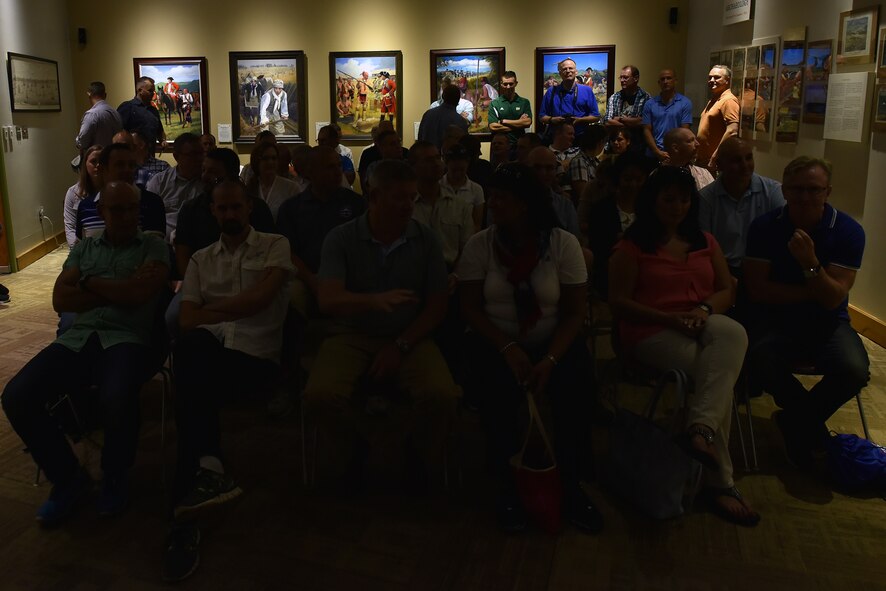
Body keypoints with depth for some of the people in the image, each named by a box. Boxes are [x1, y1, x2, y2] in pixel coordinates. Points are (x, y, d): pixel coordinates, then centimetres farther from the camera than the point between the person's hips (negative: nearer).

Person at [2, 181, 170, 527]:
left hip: (127, 340, -4)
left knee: (116, 400, -36)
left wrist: (89, 282, 5)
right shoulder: (84, 247, 21)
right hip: (77, 339, 5)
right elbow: (60, 300, 8)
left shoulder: (154, 247, 10)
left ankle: (114, 479, -4)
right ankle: (68, 479, 2)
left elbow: (139, 294, -8)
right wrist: (120, 291, 0)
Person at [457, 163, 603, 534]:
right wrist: (508, 348, -19)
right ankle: (507, 487, -8)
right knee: (499, 388, -31)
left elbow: (576, 311, -4)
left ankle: (570, 487, -5)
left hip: (553, 344, 1)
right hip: (497, 344, 0)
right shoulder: (479, 245, -3)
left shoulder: (563, 243, -4)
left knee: (575, 386, -28)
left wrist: (550, 360, -19)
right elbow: (470, 308, -4)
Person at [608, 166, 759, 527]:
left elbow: (726, 290, 14)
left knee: (734, 334, -34)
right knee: (718, 373, -31)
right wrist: (670, 318, -17)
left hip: (702, 328, 5)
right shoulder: (632, 246, 4)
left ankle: (700, 430, -45)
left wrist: (705, 310, -10)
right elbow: (619, 303, -4)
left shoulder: (704, 241, 19)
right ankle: (720, 482, -26)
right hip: (651, 333, -4)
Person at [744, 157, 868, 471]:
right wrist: (812, 292, -11)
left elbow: (833, 299, -13)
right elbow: (758, 289, -8)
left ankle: (797, 420, 3)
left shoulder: (849, 231, -7)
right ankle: (813, 423, -2)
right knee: (759, 361, -33)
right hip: (777, 319, 0)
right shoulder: (764, 227, -5)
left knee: (855, 370, -29)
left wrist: (810, 263, -30)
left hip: (828, 323, 1)